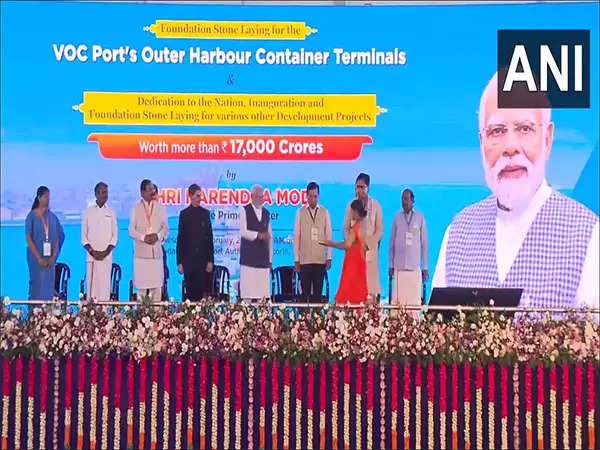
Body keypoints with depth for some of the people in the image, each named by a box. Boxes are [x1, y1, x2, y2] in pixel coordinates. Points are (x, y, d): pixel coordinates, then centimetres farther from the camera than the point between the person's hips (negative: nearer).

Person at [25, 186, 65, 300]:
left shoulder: (52, 217, 8)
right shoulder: (32, 216, -4)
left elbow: (58, 238, 7)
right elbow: (28, 238, -8)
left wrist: (53, 256, -5)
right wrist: (39, 258, -13)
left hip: (50, 258, 4)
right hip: (36, 257, -4)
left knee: (49, 286, 4)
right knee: (37, 286, -4)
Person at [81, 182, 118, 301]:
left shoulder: (111, 212, 9)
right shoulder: (88, 211, 6)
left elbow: (115, 235, 6)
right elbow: (84, 235, 5)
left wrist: (106, 252, -6)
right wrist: (92, 251, -8)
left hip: (107, 256, 1)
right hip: (91, 255, -1)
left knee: (105, 285, -3)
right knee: (91, 283, -4)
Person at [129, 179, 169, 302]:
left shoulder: (160, 208, 12)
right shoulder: (136, 208, 8)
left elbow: (165, 228, 9)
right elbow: (131, 230, 4)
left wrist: (158, 236, -10)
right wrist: (143, 237, -12)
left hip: (156, 251, 1)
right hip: (141, 251, -1)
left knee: (157, 284, -2)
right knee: (141, 286, -1)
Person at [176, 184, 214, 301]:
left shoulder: (205, 213, 7)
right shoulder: (184, 214, 4)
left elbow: (210, 237, 7)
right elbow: (180, 239, 3)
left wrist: (210, 260, 1)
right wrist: (179, 262, -2)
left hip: (203, 258, 1)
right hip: (188, 258, -1)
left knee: (202, 289, -2)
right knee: (190, 289, 2)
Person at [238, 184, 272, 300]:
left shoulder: (266, 213, 16)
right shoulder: (244, 210, 2)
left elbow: (270, 237, 16)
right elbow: (243, 232, -8)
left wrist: (270, 259, 13)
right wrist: (258, 235, -22)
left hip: (263, 257, 4)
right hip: (248, 258, -4)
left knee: (263, 290, -1)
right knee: (248, 290, -8)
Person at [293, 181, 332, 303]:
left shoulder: (324, 212, 5)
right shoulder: (300, 212, 1)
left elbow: (328, 236, 7)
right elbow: (296, 237, 3)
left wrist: (329, 257, 3)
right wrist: (296, 259, 0)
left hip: (320, 259, 1)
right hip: (304, 260, -1)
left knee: (318, 292, 5)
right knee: (305, 291, 0)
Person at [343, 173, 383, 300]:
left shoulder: (375, 205, 3)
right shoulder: (351, 205, 9)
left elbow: (379, 229, 3)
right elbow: (346, 228, 12)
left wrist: (368, 245, -7)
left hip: (370, 249, -1)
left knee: (371, 279, -7)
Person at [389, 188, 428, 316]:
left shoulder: (420, 218, 3)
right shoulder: (397, 217, 7)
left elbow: (424, 243, 6)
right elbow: (392, 242, 11)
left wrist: (425, 267, 4)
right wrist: (391, 265, 7)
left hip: (415, 266, -1)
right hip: (399, 266, 1)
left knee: (414, 299, -4)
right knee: (397, 298, -3)